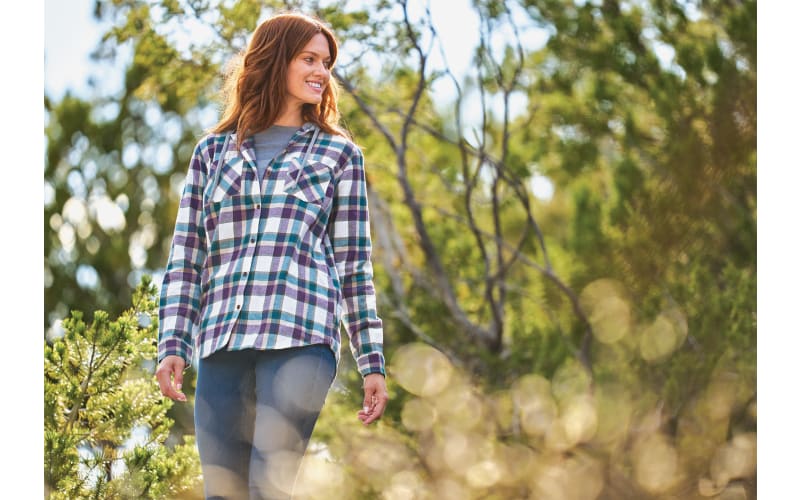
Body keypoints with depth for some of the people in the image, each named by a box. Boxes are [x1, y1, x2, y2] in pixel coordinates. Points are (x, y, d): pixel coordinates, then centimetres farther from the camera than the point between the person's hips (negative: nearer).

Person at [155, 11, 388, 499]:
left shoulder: (338, 153, 15)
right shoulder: (213, 152, 18)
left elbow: (356, 265, 11)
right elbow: (185, 262, 14)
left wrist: (373, 363, 6)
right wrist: (173, 346, 3)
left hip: (302, 338, -2)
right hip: (221, 344, 2)